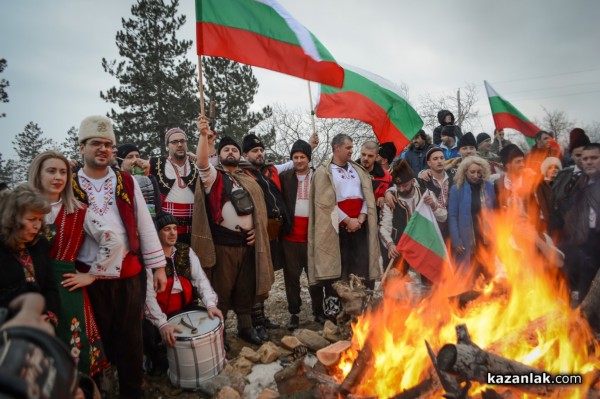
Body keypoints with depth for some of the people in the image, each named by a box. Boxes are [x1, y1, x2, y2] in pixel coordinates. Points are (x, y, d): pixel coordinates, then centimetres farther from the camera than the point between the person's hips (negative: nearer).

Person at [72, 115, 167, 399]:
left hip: (130, 274, 1)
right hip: (90, 277, -1)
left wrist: (158, 266, 2)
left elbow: (145, 226, 4)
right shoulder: (70, 186, 1)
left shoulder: (127, 182, 5)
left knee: (131, 337, 11)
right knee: (100, 338, 13)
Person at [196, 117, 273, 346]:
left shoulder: (249, 180, 16)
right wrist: (204, 135, -33)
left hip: (248, 241, 5)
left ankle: (245, 327, 29)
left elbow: (258, 208, 20)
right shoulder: (214, 176, 1)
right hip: (223, 243, -5)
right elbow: (202, 163, -21)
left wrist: (257, 230, 5)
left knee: (246, 289, 14)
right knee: (221, 290, 2)